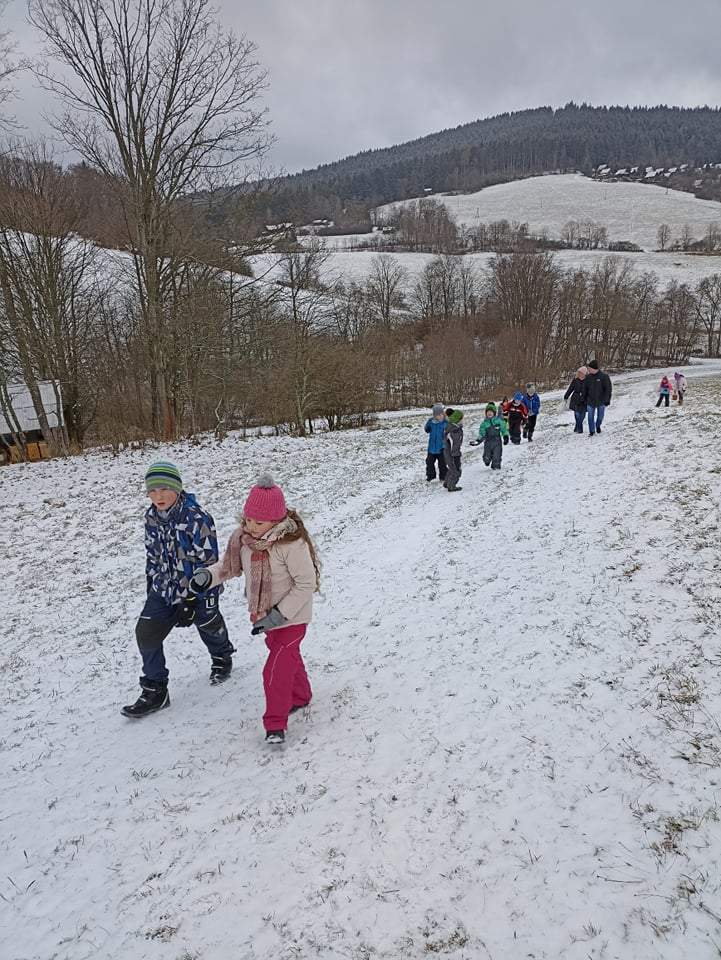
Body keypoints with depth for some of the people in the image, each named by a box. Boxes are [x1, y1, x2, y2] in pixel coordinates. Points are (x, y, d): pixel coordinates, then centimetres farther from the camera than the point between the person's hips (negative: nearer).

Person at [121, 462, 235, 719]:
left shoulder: (196, 518, -27)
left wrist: (191, 602, -22)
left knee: (209, 628, 19)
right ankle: (154, 691, 12)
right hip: (164, 589, 5)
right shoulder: (152, 516, -5)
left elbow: (207, 561, -24)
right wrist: (151, 584, 16)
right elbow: (152, 553, 11)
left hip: (197, 592, -5)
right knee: (146, 633, -3)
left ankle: (222, 658, 53)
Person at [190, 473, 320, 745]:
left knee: (276, 670, -8)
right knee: (288, 656, 26)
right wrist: (207, 575, -16)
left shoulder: (292, 544, -31)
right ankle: (300, 696, 49)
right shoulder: (243, 538, -10)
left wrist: (278, 615, -27)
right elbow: (230, 565, 5)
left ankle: (275, 724, 8)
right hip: (267, 614, 7)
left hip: (291, 618, -7)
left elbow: (306, 584, -26)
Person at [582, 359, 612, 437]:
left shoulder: (604, 376, -14)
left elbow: (608, 389, -10)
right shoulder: (588, 376, -3)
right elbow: (585, 389, 7)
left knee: (600, 416, 15)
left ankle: (598, 425, 42)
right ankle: (591, 431, 16)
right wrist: (584, 400, 7)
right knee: (590, 417, 2)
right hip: (590, 401, 2)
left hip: (601, 401, -2)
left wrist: (607, 400, -12)